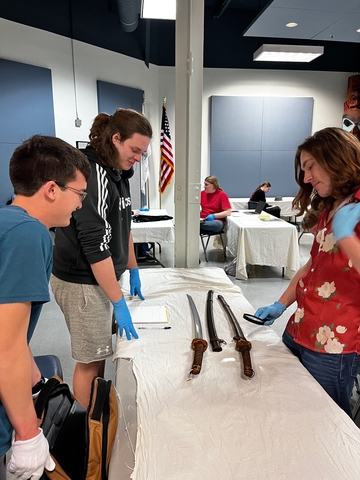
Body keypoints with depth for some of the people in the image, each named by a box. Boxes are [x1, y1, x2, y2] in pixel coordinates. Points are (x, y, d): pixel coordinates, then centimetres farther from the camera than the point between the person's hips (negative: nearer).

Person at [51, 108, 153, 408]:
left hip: (103, 276, 9)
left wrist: (134, 270, 19)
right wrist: (119, 303, -21)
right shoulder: (92, 174, -21)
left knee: (100, 352, 20)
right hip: (82, 283, -9)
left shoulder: (118, 173, 8)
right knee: (89, 360, 6)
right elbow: (95, 245, -25)